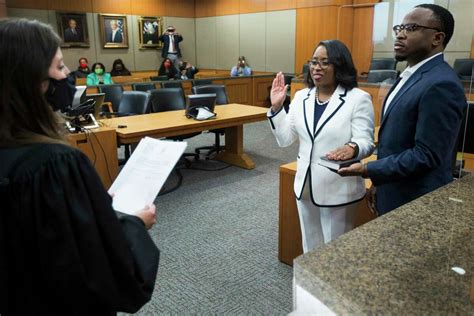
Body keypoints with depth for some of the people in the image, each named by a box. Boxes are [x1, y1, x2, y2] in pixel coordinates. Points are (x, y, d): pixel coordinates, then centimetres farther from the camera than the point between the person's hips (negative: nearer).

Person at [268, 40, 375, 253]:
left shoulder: (358, 98, -11)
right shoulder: (302, 97, 5)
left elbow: (365, 141, -17)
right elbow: (284, 139, 3)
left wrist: (352, 148, -40)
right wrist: (276, 107, -9)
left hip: (339, 189, -5)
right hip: (306, 185, 5)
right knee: (310, 247, 22)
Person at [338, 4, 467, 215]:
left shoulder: (440, 85, -22)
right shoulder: (411, 76, 9)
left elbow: (426, 156, -25)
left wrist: (368, 170, -21)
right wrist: (379, 183, 15)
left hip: (416, 204, -8)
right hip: (393, 195, 9)